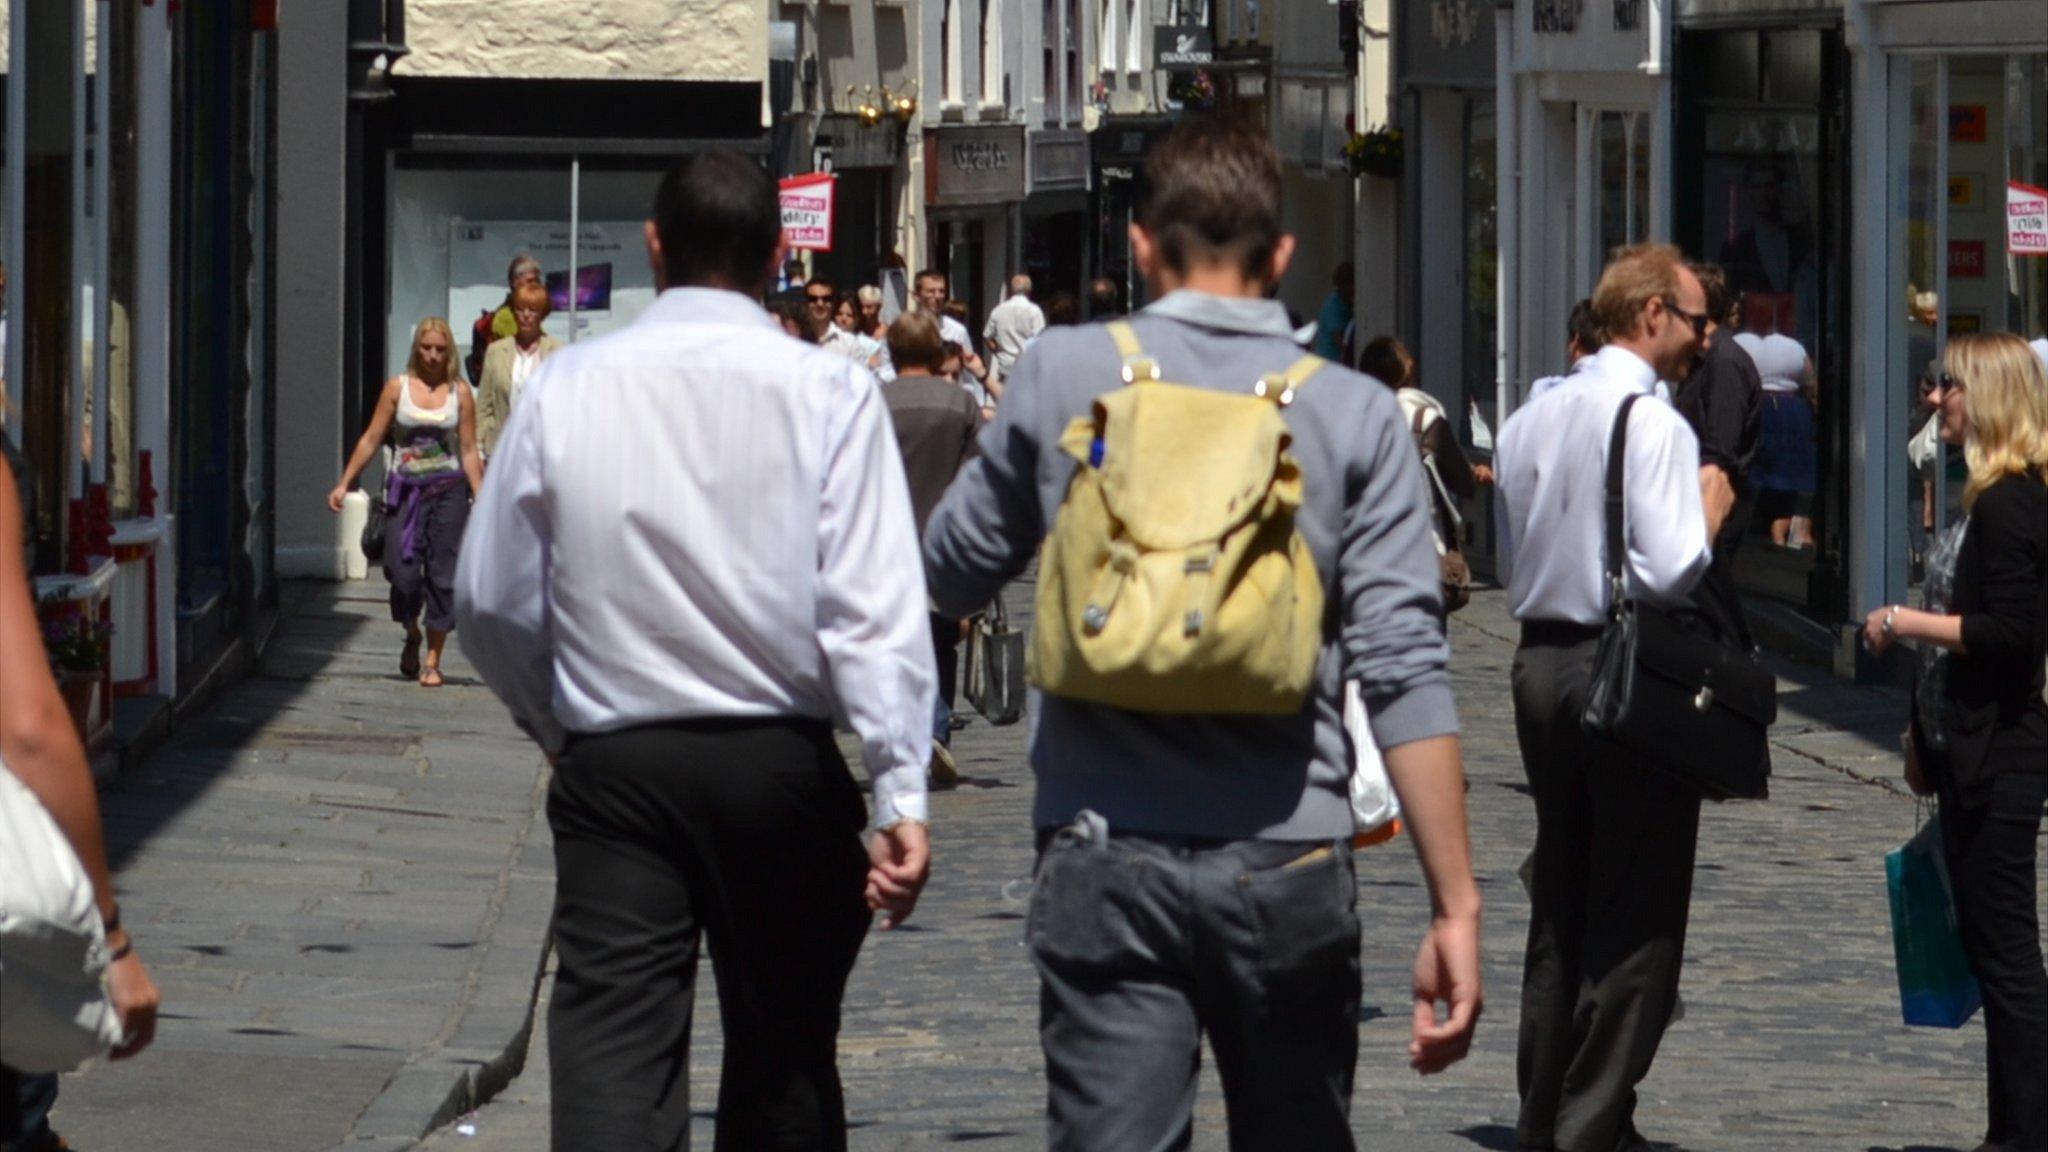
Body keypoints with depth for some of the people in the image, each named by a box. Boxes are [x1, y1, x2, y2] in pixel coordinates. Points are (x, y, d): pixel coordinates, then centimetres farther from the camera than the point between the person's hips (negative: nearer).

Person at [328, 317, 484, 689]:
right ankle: (412, 636, 22)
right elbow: (371, 439, 5)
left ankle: (433, 660, 7)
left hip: (448, 490, 0)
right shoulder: (398, 388, 3)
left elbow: (469, 450, 5)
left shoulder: (460, 392, 3)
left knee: (442, 575, -1)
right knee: (403, 571, -9)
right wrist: (344, 483, 1)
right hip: (406, 489, 0)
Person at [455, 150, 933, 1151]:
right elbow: (873, 608, -13)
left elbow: (492, 604, 6)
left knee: (611, 1068, -6)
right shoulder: (829, 393, -5)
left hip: (613, 768, 0)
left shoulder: (567, 389, 1)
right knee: (782, 1066, 14)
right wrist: (900, 795, -13)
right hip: (781, 765, 0)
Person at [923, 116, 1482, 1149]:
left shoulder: (1062, 376, 1)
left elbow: (951, 575, 13)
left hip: (1106, 867, -1)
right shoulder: (1354, 416, 0)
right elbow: (1404, 673, -7)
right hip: (1289, 869, 1)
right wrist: (1455, 906, -6)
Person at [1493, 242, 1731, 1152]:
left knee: (1558, 905, 16)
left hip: (1541, 660, 8)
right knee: (1636, 916, -1)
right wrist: (1713, 515, -5)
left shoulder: (1529, 421, 9)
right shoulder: (1655, 426, -15)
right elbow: (1669, 573, -21)